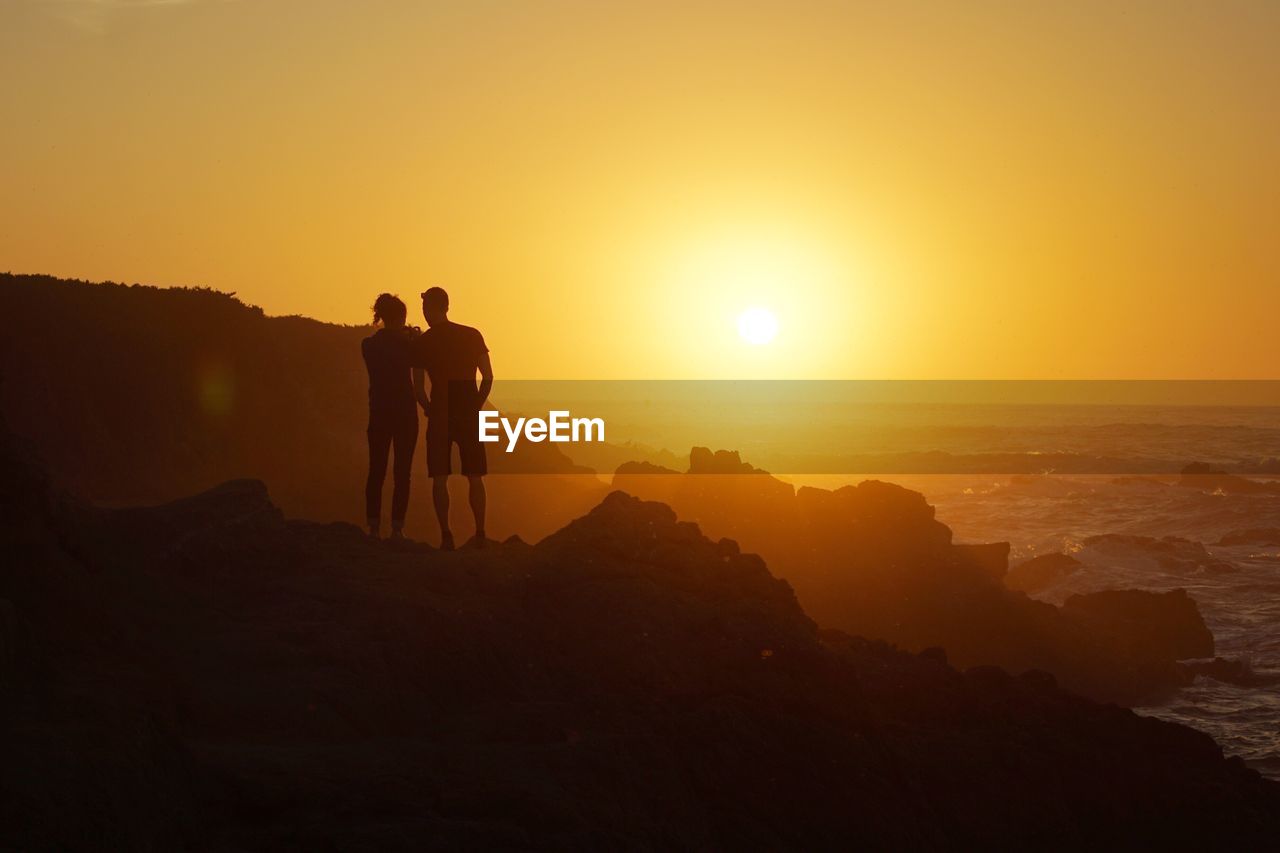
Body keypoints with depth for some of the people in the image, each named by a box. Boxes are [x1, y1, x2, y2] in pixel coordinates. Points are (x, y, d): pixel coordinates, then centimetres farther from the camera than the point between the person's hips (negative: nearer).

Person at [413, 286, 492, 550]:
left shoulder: (422, 342, -2)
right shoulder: (472, 336, 4)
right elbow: (488, 378, 3)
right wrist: (476, 406, 11)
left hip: (440, 414, -2)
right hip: (469, 413, 2)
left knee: (439, 478, 3)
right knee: (474, 477, 8)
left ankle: (446, 535, -4)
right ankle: (480, 534, 5)